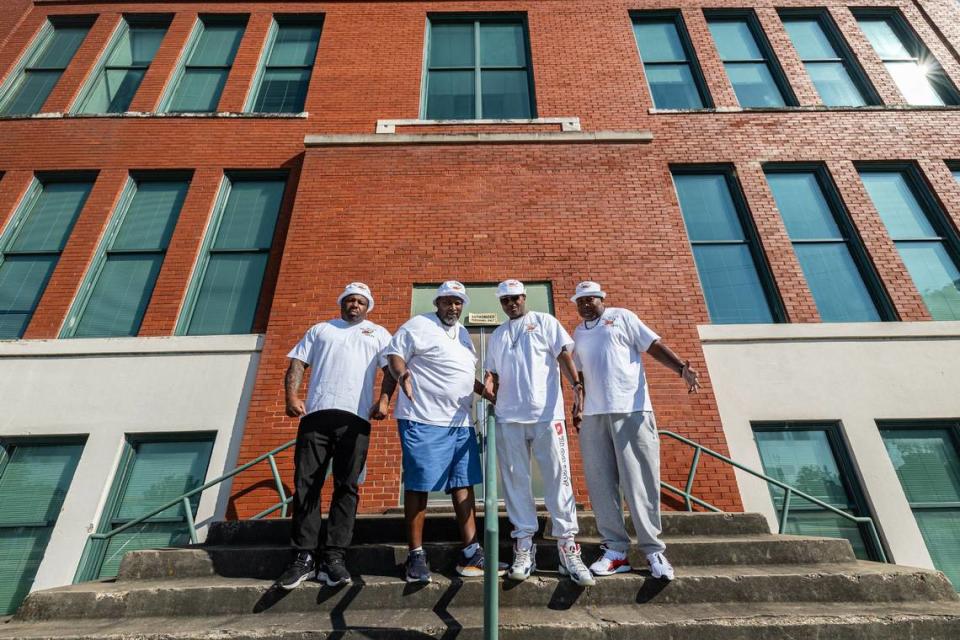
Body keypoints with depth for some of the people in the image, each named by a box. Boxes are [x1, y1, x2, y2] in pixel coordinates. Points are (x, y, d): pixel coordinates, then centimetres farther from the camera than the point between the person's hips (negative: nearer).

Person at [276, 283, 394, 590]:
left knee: (346, 487, -2)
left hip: (355, 418, -1)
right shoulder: (319, 330, 25)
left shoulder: (378, 333, 21)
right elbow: (297, 363, 16)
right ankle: (305, 556, 6)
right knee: (306, 484, -2)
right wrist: (292, 395, -2)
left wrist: (384, 399, -7)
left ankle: (333, 557, 4)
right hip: (315, 414, 1)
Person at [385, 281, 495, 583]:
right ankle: (415, 555, 9)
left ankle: (470, 552, 13)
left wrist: (488, 393, 20)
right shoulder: (418, 325, -2)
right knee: (418, 485, -2)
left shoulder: (463, 333, 22)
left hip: (460, 422, 8)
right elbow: (395, 354, -9)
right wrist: (402, 374, -28)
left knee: (464, 484, 6)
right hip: (424, 420, -7)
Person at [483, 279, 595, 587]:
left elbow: (564, 355, -1)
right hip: (508, 419, 4)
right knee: (515, 481, 5)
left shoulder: (544, 322, 9)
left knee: (558, 478, -3)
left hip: (547, 414, -3)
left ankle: (567, 546, 6)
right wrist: (490, 384, -2)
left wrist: (576, 384, -17)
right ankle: (524, 546, 14)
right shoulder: (496, 336, 21)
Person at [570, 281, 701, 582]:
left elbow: (654, 346, -1)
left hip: (631, 410, -5)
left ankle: (653, 551, 7)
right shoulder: (578, 333, 21)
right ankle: (616, 550, 12)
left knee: (639, 482, -4)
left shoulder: (621, 317, 6)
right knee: (601, 485, 3)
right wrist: (579, 404, 14)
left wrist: (682, 368, -17)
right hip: (593, 416, 5)